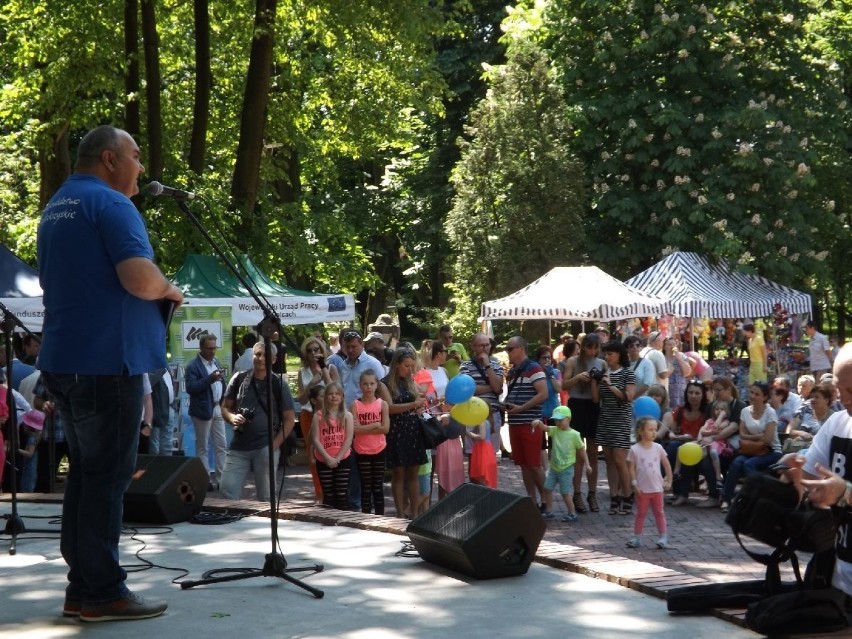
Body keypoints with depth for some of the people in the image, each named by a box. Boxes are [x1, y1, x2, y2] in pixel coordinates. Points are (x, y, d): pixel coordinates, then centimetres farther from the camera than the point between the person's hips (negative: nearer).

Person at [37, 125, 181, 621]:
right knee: (108, 476, -4)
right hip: (107, 361, -9)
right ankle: (103, 593, -1)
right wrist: (170, 290, -3)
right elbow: (139, 278, -24)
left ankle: (82, 588, 16)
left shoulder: (55, 208, 18)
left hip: (65, 359, 9)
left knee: (85, 473, 13)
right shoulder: (110, 203, -11)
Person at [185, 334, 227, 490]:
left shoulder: (216, 362, 10)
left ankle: (220, 478, 12)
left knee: (222, 445, 7)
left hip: (217, 409, 7)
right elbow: (190, 388, -22)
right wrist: (210, 379, -29)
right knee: (202, 447, 3)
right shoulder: (193, 366, -13)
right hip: (203, 411, -7)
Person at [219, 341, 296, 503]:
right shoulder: (239, 379, 6)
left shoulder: (279, 384, 0)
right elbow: (225, 407, 14)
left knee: (265, 497, 3)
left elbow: (289, 419, 1)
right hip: (239, 447, 3)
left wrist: (275, 444, -9)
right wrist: (232, 418, -10)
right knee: (226, 491, -3)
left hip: (265, 448, -2)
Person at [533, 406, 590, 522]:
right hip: (554, 467, 6)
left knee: (565, 492, -4)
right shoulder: (555, 430, 1)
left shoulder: (574, 434, -11)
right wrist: (538, 422, -39)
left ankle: (572, 514, 10)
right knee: (547, 488, 8)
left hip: (566, 469, -5)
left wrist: (586, 464, -4)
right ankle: (549, 512, 21)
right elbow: (544, 427, -16)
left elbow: (582, 450, -3)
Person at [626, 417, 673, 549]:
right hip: (642, 489, -2)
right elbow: (631, 468, -8)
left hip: (657, 487, 2)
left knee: (659, 512, 9)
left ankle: (663, 537, 12)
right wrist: (634, 484, -13)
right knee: (641, 513, 7)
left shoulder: (658, 448, -1)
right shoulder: (635, 449, -10)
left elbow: (666, 465, 6)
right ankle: (637, 537, 14)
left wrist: (668, 481, 4)